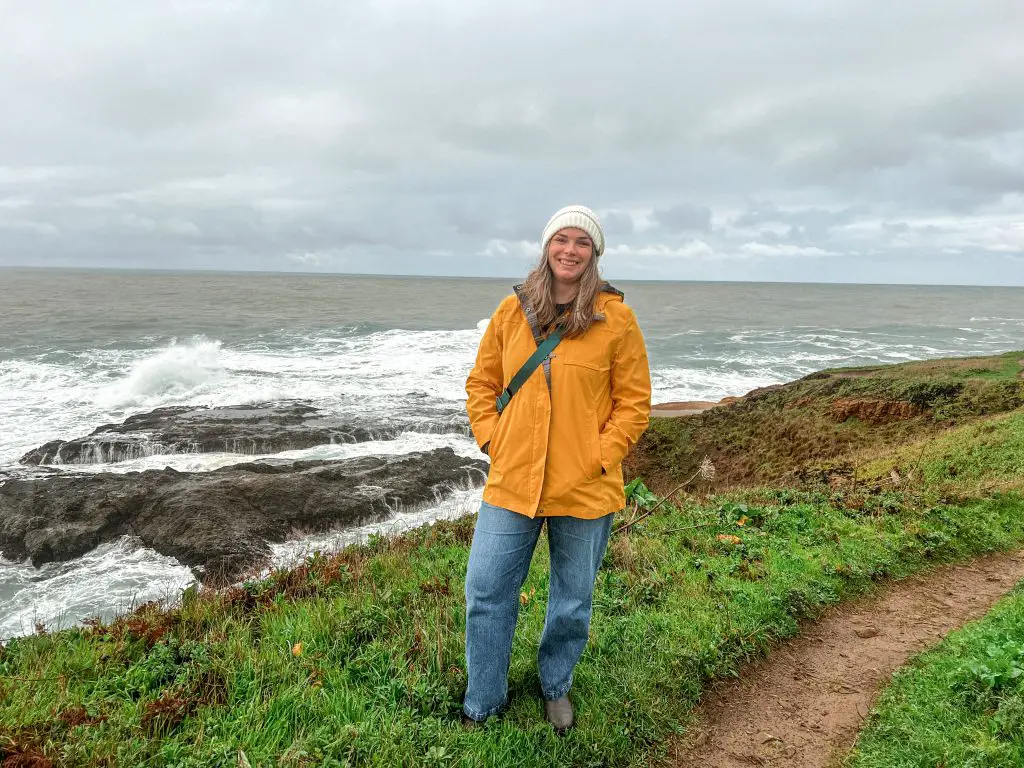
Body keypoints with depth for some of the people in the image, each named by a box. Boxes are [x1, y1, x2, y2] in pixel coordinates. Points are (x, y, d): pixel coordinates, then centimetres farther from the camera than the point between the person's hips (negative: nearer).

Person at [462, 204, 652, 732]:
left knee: (572, 603, 15)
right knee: (486, 592, 7)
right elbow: (481, 384, 11)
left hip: (586, 489, -1)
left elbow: (634, 400, -1)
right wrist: (491, 440, -1)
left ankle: (555, 688, 42)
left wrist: (602, 457, -10)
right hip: (512, 483, 2)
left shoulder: (616, 318, -4)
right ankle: (481, 707, 29)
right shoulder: (511, 311, 3)